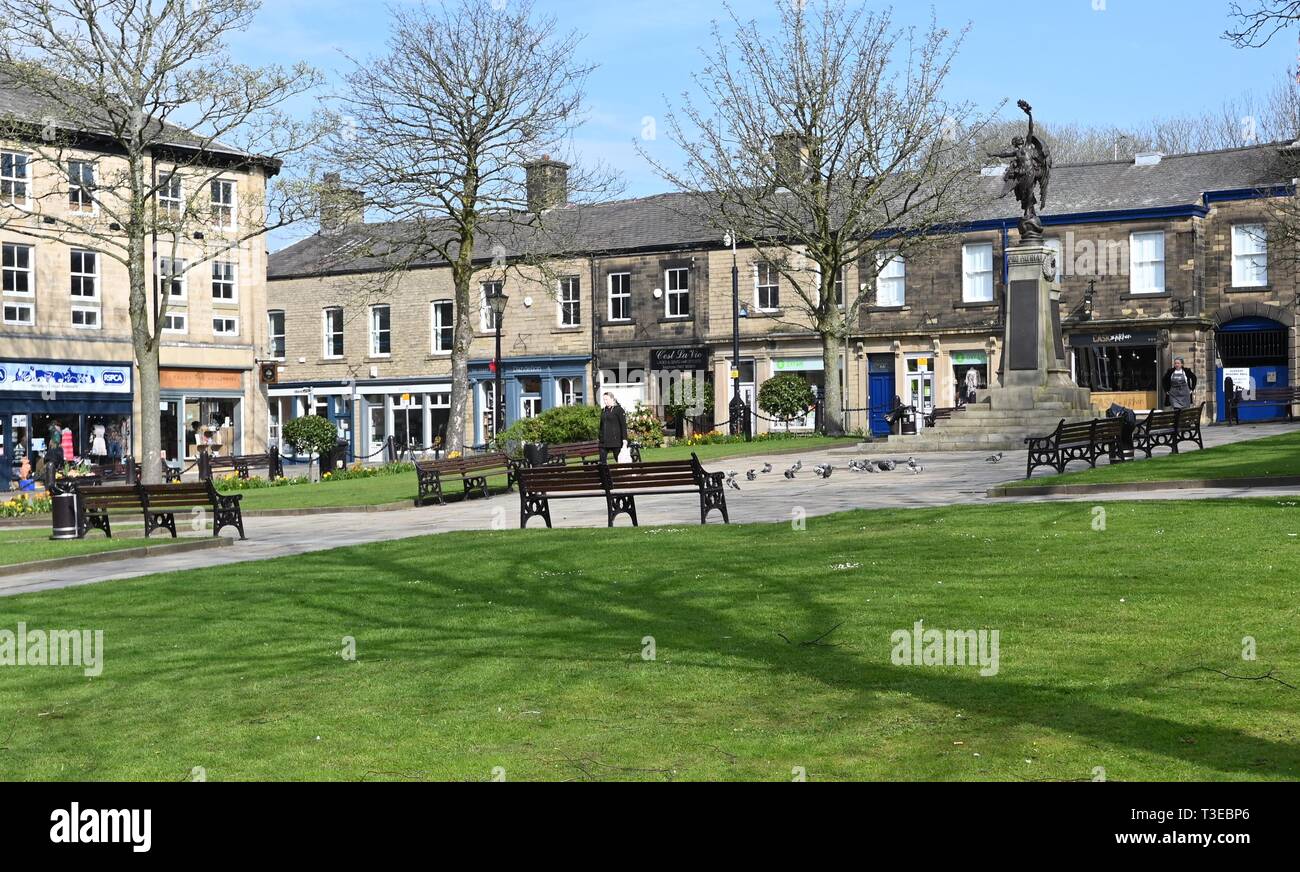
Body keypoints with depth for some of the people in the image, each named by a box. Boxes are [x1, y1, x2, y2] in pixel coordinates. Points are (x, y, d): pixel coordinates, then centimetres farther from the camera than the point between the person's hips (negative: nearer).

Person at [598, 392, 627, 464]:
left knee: (618, 460, -1)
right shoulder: (603, 410, 15)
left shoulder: (618, 409, -3)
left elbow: (623, 425, -6)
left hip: (615, 439, -6)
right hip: (604, 441, 6)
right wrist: (600, 438, 18)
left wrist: (624, 440, -12)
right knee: (602, 460, -3)